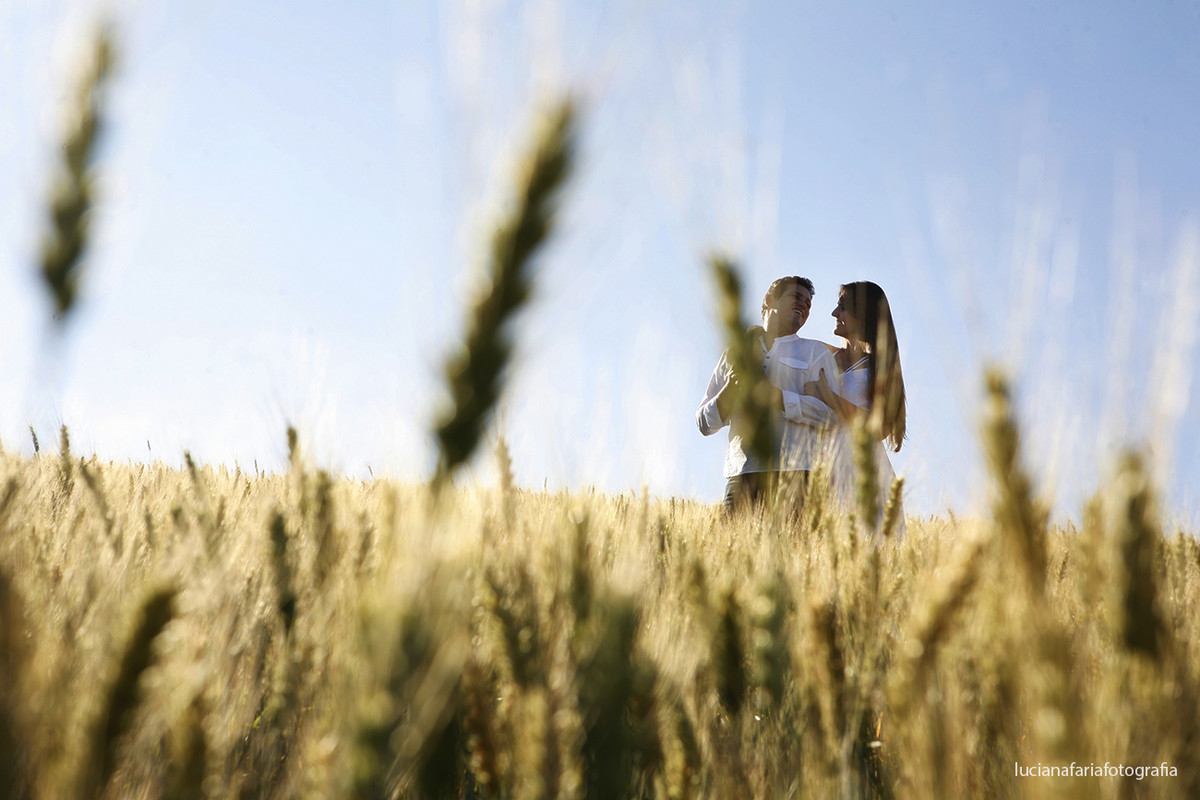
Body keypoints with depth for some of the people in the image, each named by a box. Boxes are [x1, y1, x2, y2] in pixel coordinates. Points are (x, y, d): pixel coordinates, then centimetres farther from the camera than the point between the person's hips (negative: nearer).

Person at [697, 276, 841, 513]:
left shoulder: (816, 352, 15)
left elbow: (830, 415, -2)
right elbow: (704, 424, 17)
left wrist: (770, 393, -9)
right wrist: (730, 389, -1)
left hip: (794, 474, -2)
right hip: (741, 475, 2)